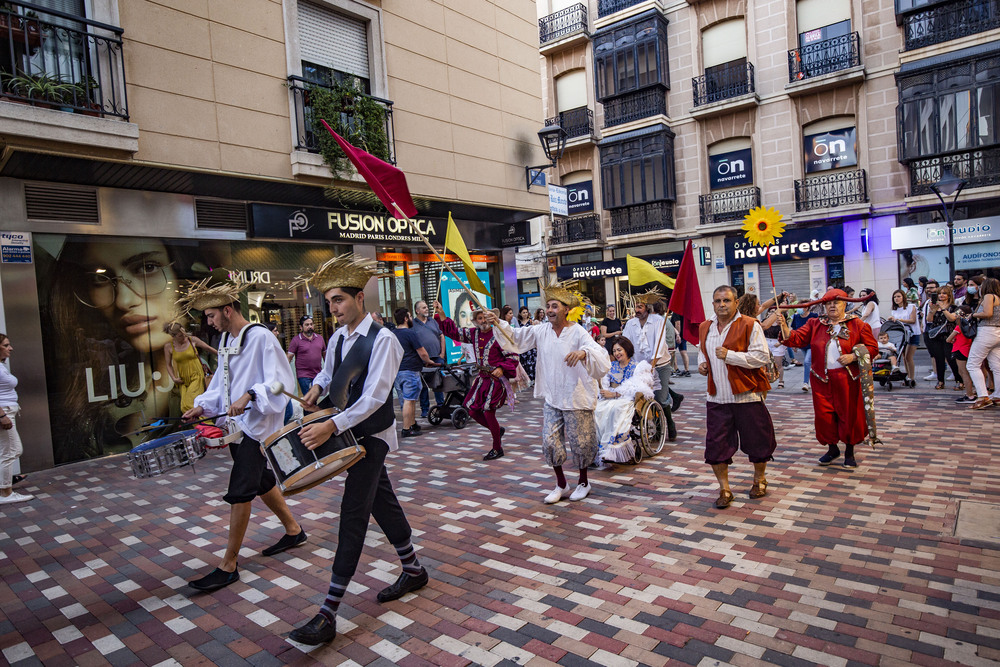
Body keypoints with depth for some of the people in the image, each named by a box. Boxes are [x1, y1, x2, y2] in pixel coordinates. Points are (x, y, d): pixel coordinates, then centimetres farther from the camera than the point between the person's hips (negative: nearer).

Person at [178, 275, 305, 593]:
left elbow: (280, 381, -21)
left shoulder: (261, 337, -16)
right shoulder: (226, 340, 11)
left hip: (256, 426, -9)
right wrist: (201, 406, 8)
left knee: (239, 493, -5)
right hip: (235, 425, 9)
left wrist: (248, 396, -30)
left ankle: (228, 566, 6)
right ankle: (293, 530, 38)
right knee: (262, 482, 19)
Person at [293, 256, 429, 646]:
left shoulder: (382, 340, -20)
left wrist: (332, 426, -32)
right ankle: (413, 571, 37)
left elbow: (374, 398, -26)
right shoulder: (337, 338, 5)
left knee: (354, 513, -7)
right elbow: (328, 370, 24)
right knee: (382, 502, 18)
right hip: (348, 432, 8)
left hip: (371, 435, -8)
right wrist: (317, 386, 2)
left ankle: (328, 614, -1)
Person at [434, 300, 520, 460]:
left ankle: (497, 449, 9)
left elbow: (512, 356, -10)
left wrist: (501, 368, -25)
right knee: (473, 411, 7)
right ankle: (497, 430, 32)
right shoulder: (473, 333, 5)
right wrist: (441, 315, 6)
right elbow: (454, 332, 13)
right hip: (482, 378, 7)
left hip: (496, 379, -7)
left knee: (488, 412, -9)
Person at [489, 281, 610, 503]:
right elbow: (517, 338, 11)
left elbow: (599, 354, -28)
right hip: (552, 397, 5)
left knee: (579, 442, 8)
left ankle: (583, 483, 33)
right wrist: (499, 324, -3)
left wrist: (583, 353, -49)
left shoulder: (578, 332, -14)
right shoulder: (542, 331, 2)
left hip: (576, 397, -5)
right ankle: (561, 485, 27)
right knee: (550, 441, 6)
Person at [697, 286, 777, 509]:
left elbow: (762, 357, -15)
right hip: (717, 397, 4)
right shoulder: (705, 328, 9)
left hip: (746, 396, -4)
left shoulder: (750, 325, -8)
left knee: (756, 440, 11)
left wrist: (730, 355, -21)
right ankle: (724, 489, 17)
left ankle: (759, 480, 36)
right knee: (716, 444, 3)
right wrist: (702, 363, 5)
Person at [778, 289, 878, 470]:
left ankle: (849, 452, 23)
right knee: (823, 414, 5)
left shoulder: (857, 324, 0)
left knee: (849, 414, 5)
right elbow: (796, 339, -2)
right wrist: (784, 327, -20)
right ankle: (832, 449, 26)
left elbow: (872, 347, 1)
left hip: (847, 379, -2)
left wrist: (853, 356, -15)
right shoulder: (815, 324, 7)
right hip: (822, 379, 2)